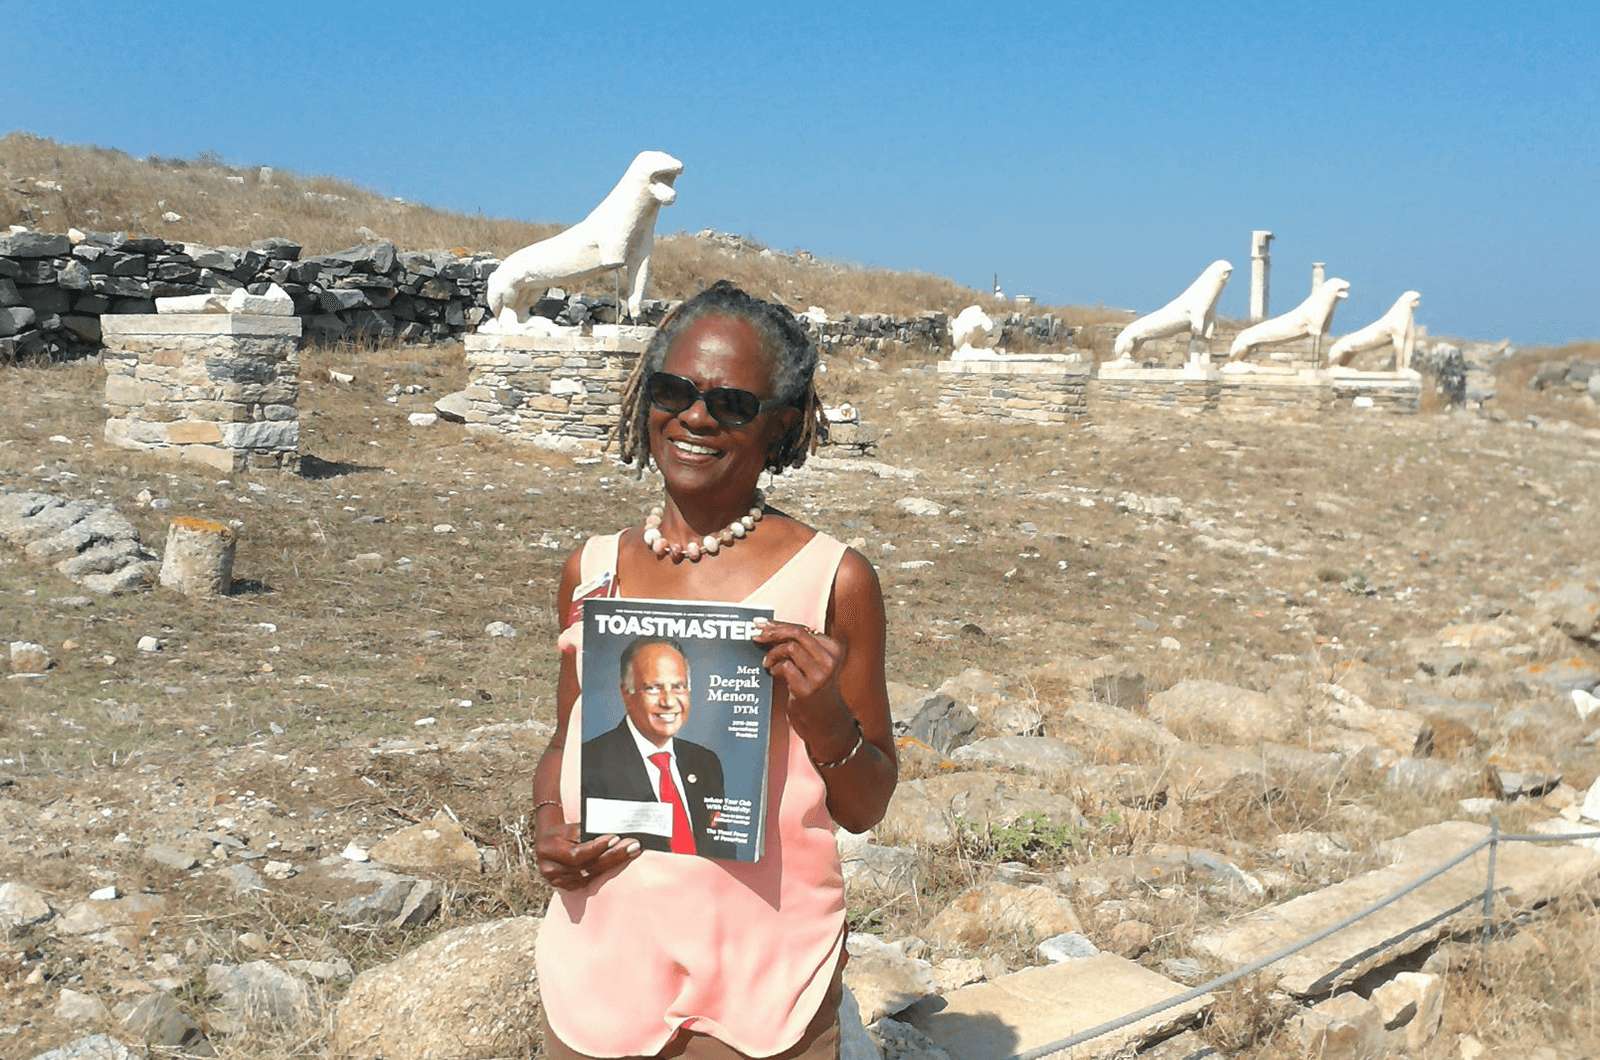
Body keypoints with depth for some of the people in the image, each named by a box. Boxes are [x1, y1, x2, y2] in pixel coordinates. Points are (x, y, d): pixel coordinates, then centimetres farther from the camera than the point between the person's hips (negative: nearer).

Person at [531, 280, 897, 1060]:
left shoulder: (833, 580, -6)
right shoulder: (593, 569, 3)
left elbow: (865, 808, -1)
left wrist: (825, 716, -20)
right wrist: (549, 824, -3)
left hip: (761, 980, -3)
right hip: (599, 959, 3)